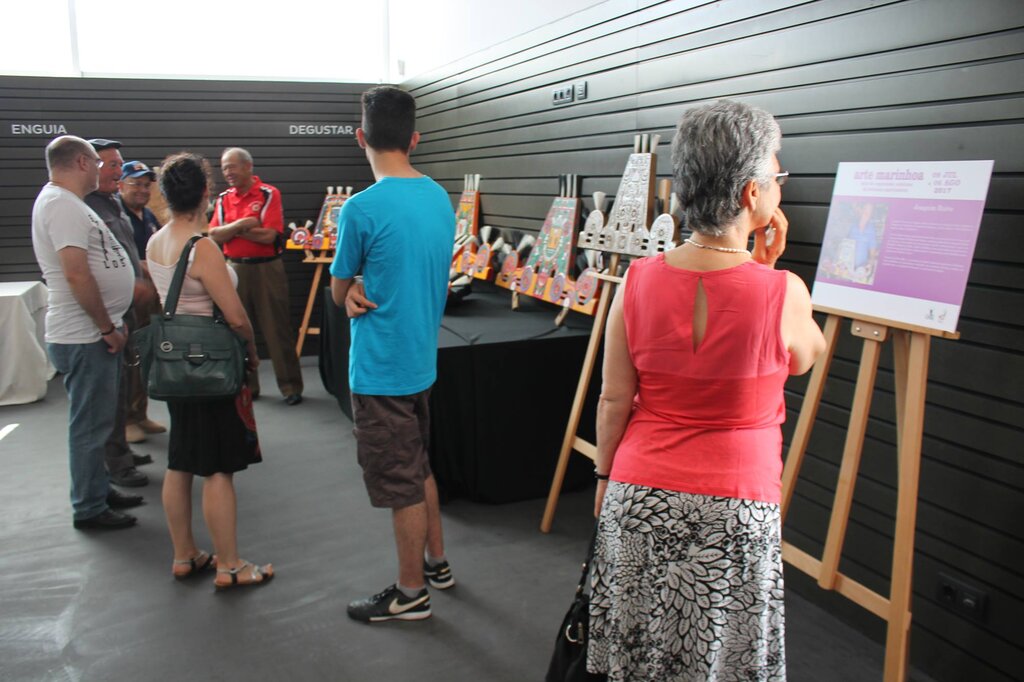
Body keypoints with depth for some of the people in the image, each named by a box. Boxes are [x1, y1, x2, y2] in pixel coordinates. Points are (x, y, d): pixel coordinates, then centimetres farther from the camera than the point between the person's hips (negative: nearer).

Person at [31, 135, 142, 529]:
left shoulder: (66, 202, 16)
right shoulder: (61, 204, -17)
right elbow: (77, 274, -25)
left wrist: (110, 326, 17)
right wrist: (107, 327, -18)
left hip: (95, 332, 10)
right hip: (85, 337, -10)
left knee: (97, 420, 19)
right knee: (90, 423, 0)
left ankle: (100, 490, 32)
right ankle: (89, 509, 12)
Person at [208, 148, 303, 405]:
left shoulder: (269, 194, -5)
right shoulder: (224, 199, 10)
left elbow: (269, 236, -15)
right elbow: (214, 235, -1)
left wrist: (232, 229, -6)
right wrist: (242, 224, -15)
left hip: (266, 268, -5)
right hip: (235, 269, 5)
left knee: (277, 330, -1)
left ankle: (291, 386, 6)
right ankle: (245, 385, 21)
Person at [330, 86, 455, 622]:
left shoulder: (363, 208, -20)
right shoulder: (440, 198, 3)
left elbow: (339, 293, -8)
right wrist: (368, 292, -3)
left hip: (381, 370, -8)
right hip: (422, 358, 8)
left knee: (401, 485, 5)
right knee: (417, 467, 24)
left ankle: (411, 594, 22)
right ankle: (436, 562, 38)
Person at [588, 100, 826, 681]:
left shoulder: (639, 280, -10)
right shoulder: (782, 292, -17)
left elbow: (615, 400, -4)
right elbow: (805, 358, 5)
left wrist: (605, 475, 11)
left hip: (639, 496, 3)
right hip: (735, 506, -2)